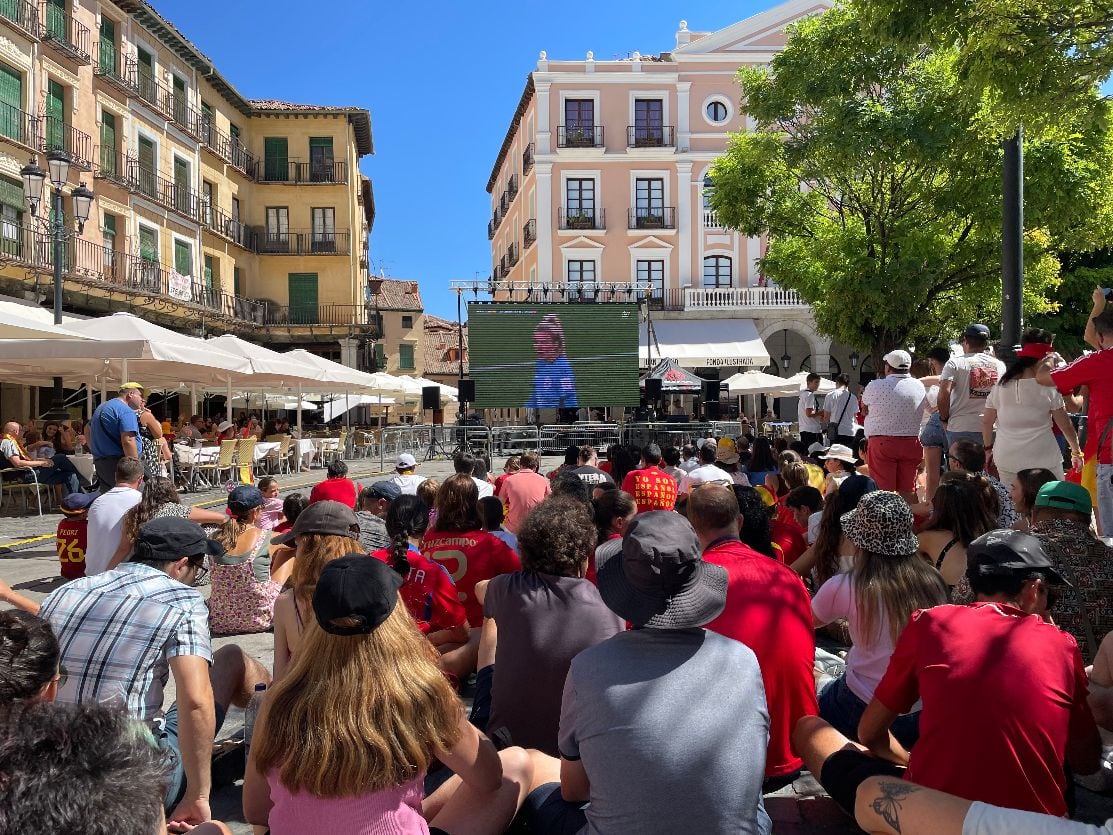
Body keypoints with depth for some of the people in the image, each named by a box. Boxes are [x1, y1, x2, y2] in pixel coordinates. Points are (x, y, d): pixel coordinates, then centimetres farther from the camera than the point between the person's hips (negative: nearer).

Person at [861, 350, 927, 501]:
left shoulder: (875, 386, -9)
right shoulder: (919, 386, 5)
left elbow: (864, 407, 5)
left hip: (882, 442, -4)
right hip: (911, 442, 4)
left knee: (884, 490, -3)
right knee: (908, 491, 8)